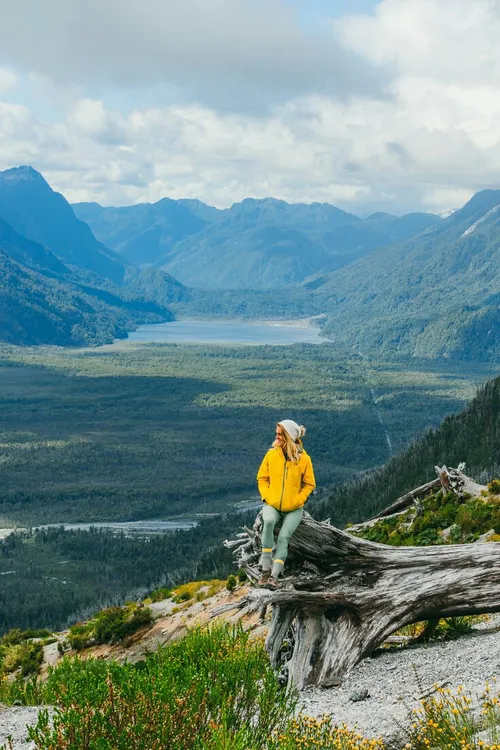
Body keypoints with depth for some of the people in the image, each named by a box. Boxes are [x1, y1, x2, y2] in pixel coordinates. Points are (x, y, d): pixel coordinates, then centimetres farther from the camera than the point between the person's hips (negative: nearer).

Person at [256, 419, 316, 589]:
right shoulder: (271, 454, -3)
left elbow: (309, 484, 3)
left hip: (293, 509, 0)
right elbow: (262, 478, 8)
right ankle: (266, 569, -27)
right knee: (268, 521, -31)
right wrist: (266, 496, -6)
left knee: (284, 537, -21)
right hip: (272, 505, 0)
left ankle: (274, 576, -23)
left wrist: (297, 500, -11)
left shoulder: (304, 459, -7)